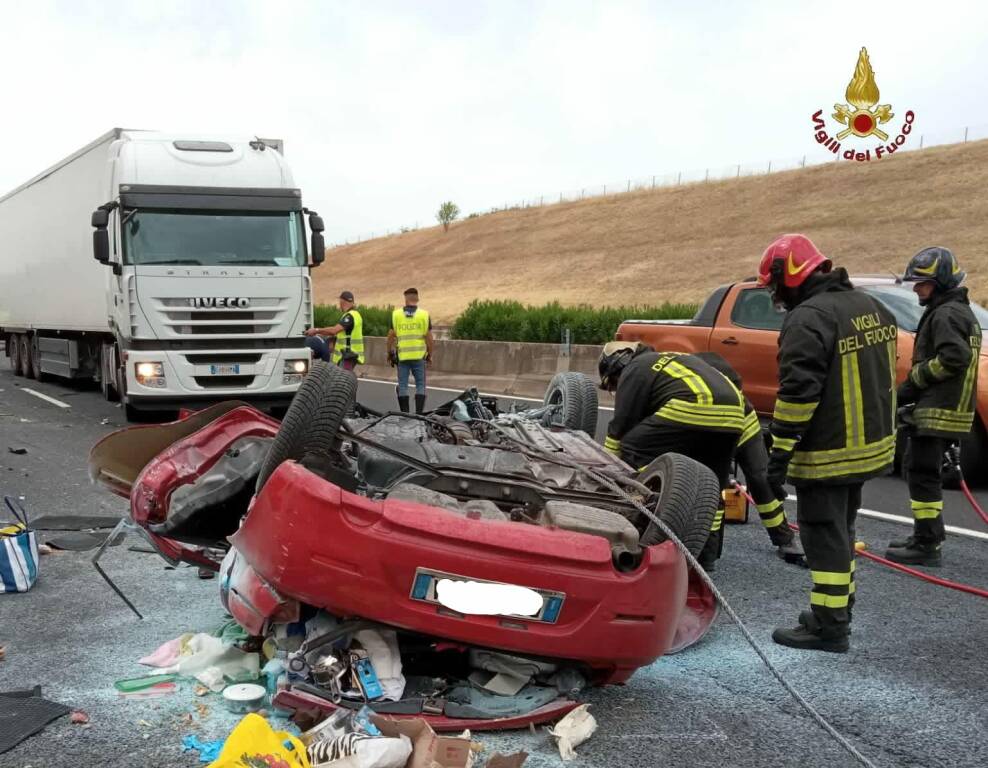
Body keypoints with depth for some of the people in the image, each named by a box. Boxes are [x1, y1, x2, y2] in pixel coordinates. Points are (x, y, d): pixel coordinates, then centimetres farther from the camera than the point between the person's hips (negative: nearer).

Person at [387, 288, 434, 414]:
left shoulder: (396, 314, 2)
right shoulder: (424, 315, -2)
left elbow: (391, 336, 2)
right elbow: (429, 337, -2)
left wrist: (389, 353, 13)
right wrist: (430, 355, 8)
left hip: (402, 356, 1)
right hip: (419, 356, -1)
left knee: (403, 386, 8)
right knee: (420, 385, 6)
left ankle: (404, 413, 9)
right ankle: (419, 413, -2)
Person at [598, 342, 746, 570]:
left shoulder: (634, 371, 12)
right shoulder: (669, 360, 37)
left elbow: (620, 427, 9)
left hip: (694, 409, -9)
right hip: (733, 415, 9)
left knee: (634, 449, 4)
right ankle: (707, 554, 22)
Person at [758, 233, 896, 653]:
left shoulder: (807, 320, -20)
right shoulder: (870, 306, 11)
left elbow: (797, 394, -24)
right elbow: (881, 375, 19)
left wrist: (779, 456, -19)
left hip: (827, 453, -9)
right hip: (870, 446, 10)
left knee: (825, 536, 0)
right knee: (841, 530, 21)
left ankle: (829, 626, 6)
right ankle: (838, 609, 32)